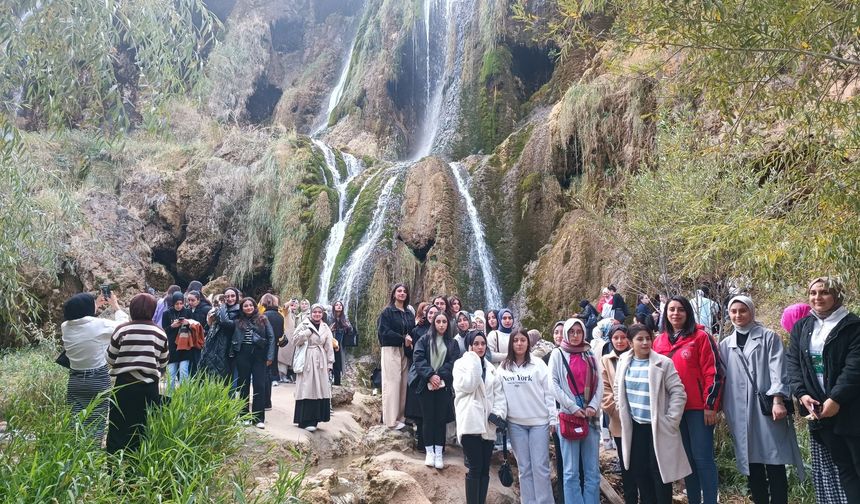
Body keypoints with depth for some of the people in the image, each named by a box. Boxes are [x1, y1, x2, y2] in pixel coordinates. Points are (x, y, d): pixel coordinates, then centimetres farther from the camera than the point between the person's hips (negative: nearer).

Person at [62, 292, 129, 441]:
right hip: (98, 380, -5)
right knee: (96, 425, 2)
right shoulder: (100, 325, -14)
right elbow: (123, 324, 4)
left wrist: (96, 306, 31)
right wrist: (115, 306, 18)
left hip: (75, 380, 5)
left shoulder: (65, 327, -1)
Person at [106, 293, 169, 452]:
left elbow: (110, 359, 2)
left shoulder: (122, 330, -6)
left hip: (125, 385, -2)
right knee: (147, 428, 10)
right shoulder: (160, 333, 0)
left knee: (120, 428, 7)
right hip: (150, 387, 2)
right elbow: (163, 363, 8)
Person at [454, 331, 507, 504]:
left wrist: (499, 413, -6)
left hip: (488, 424, 5)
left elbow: (499, 393, 11)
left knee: (485, 469, 8)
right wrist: (474, 359, -10)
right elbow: (468, 385, -15)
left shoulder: (490, 367, 17)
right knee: (475, 468, -7)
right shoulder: (461, 364, 3)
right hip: (471, 423, -5)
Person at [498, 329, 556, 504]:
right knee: (524, 467, 8)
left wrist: (553, 418, -4)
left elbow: (549, 392, -2)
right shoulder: (503, 367, 6)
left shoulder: (538, 364, -1)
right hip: (515, 423, 2)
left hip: (539, 421, -2)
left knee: (540, 466, -2)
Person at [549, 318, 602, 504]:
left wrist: (593, 406, -8)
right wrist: (573, 408, -10)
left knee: (592, 471, 6)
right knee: (571, 471, 0)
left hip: (590, 416, 3)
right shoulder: (558, 354, 4)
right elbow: (553, 384, -4)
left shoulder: (590, 355, 13)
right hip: (568, 415, -3)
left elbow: (599, 383, 7)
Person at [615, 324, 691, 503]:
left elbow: (678, 393, -11)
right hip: (635, 427, 4)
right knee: (639, 472, 12)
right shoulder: (624, 362, 1)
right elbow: (617, 388, 15)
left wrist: (670, 422, -13)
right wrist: (621, 412, 9)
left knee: (660, 473, 2)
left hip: (658, 428, -4)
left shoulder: (663, 363, -11)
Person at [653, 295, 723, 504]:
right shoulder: (659, 342, 11)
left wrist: (710, 405, -12)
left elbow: (714, 373, -8)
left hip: (698, 408, -5)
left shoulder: (701, 337, -4)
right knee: (687, 458, 13)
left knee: (702, 457, -3)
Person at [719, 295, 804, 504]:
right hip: (739, 411, 3)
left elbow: (778, 370, -5)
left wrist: (778, 401, -16)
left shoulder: (768, 337, 4)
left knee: (774, 463, -3)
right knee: (751, 465, 7)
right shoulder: (725, 344, 13)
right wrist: (723, 408, 8)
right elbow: (722, 377, 13)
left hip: (766, 407, -3)